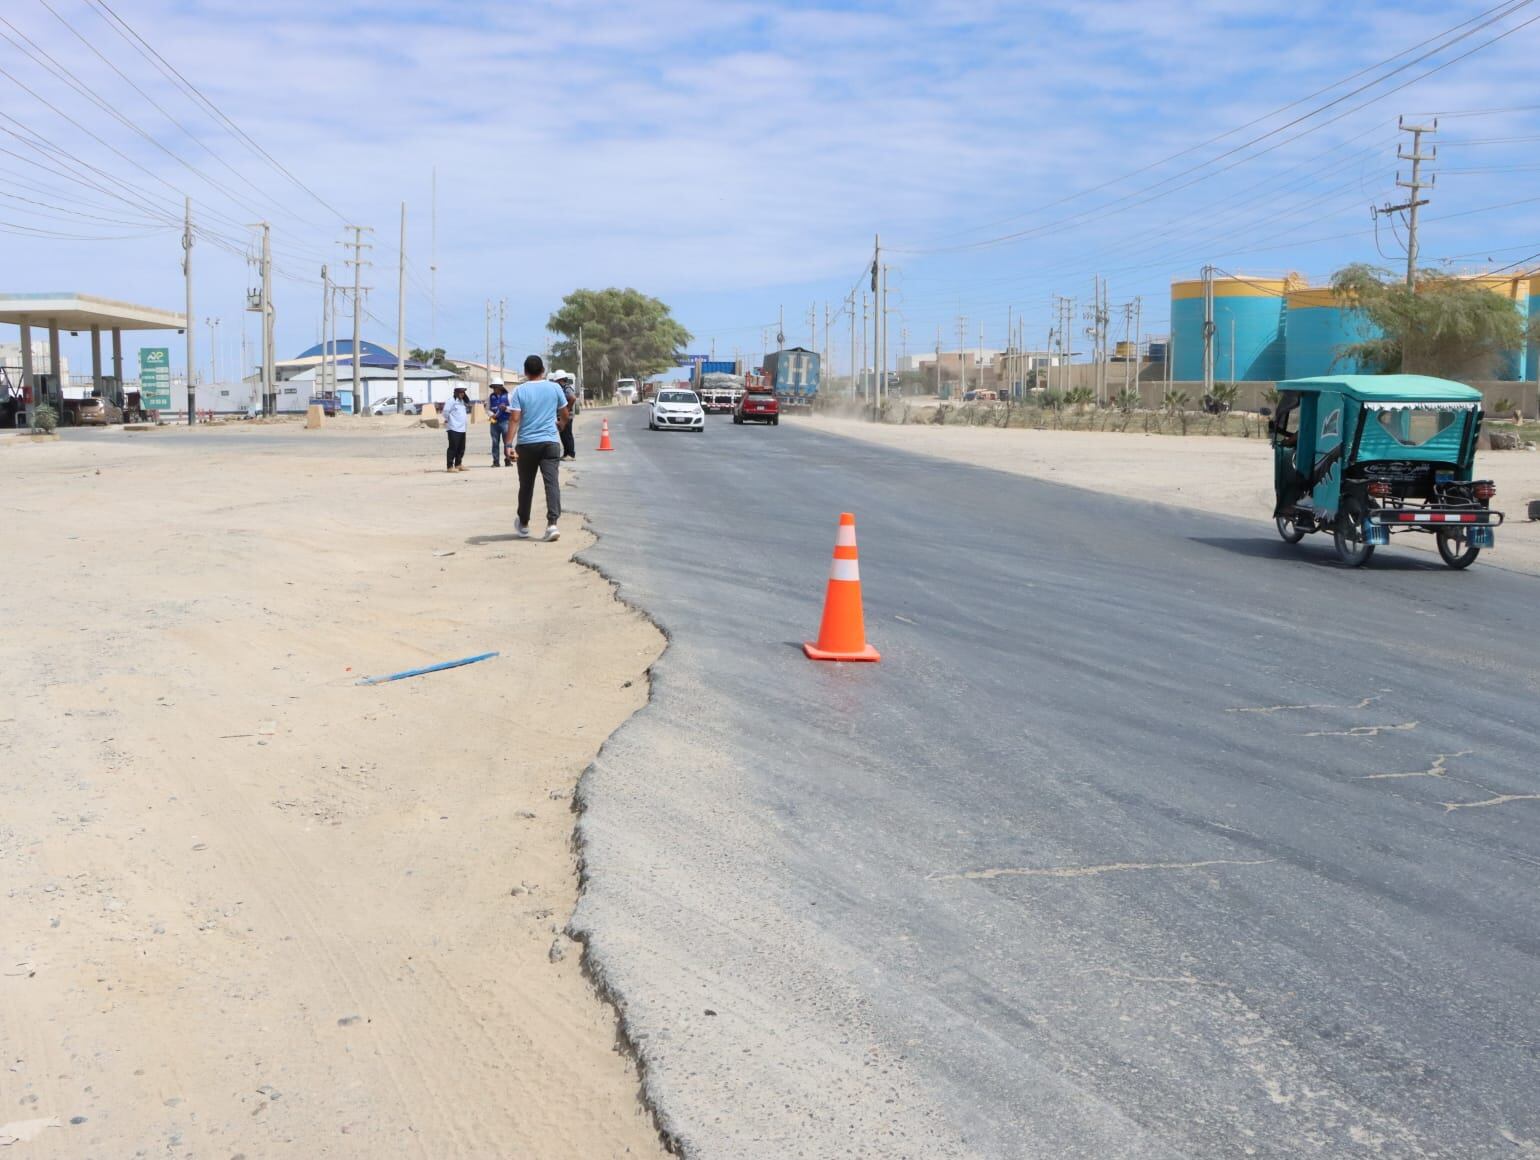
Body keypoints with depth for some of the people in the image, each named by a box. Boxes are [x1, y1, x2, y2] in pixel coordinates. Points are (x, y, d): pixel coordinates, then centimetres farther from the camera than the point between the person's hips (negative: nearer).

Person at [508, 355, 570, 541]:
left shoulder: (519, 390, -2)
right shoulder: (555, 388, 3)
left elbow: (514, 419, -11)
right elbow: (565, 416, 12)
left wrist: (510, 444, -13)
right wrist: (560, 425, 33)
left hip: (526, 444, 0)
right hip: (550, 442, 0)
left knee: (526, 485, 12)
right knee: (552, 482, -5)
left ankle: (523, 525, 25)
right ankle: (552, 523, -19)